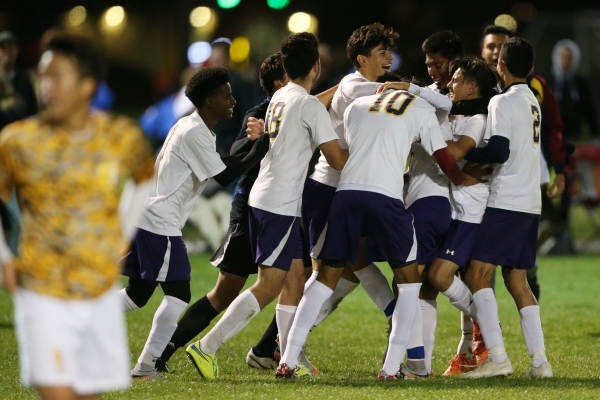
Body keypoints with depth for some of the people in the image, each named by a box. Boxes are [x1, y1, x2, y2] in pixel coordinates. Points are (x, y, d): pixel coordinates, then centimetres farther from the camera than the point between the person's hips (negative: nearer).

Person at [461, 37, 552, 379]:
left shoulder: (503, 102, -9)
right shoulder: (533, 102, 17)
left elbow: (499, 150, -19)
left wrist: (463, 154, -8)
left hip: (506, 203, -8)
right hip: (531, 203, 8)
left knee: (478, 274, -8)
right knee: (517, 280, 11)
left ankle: (497, 357, -17)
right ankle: (540, 360, 3)